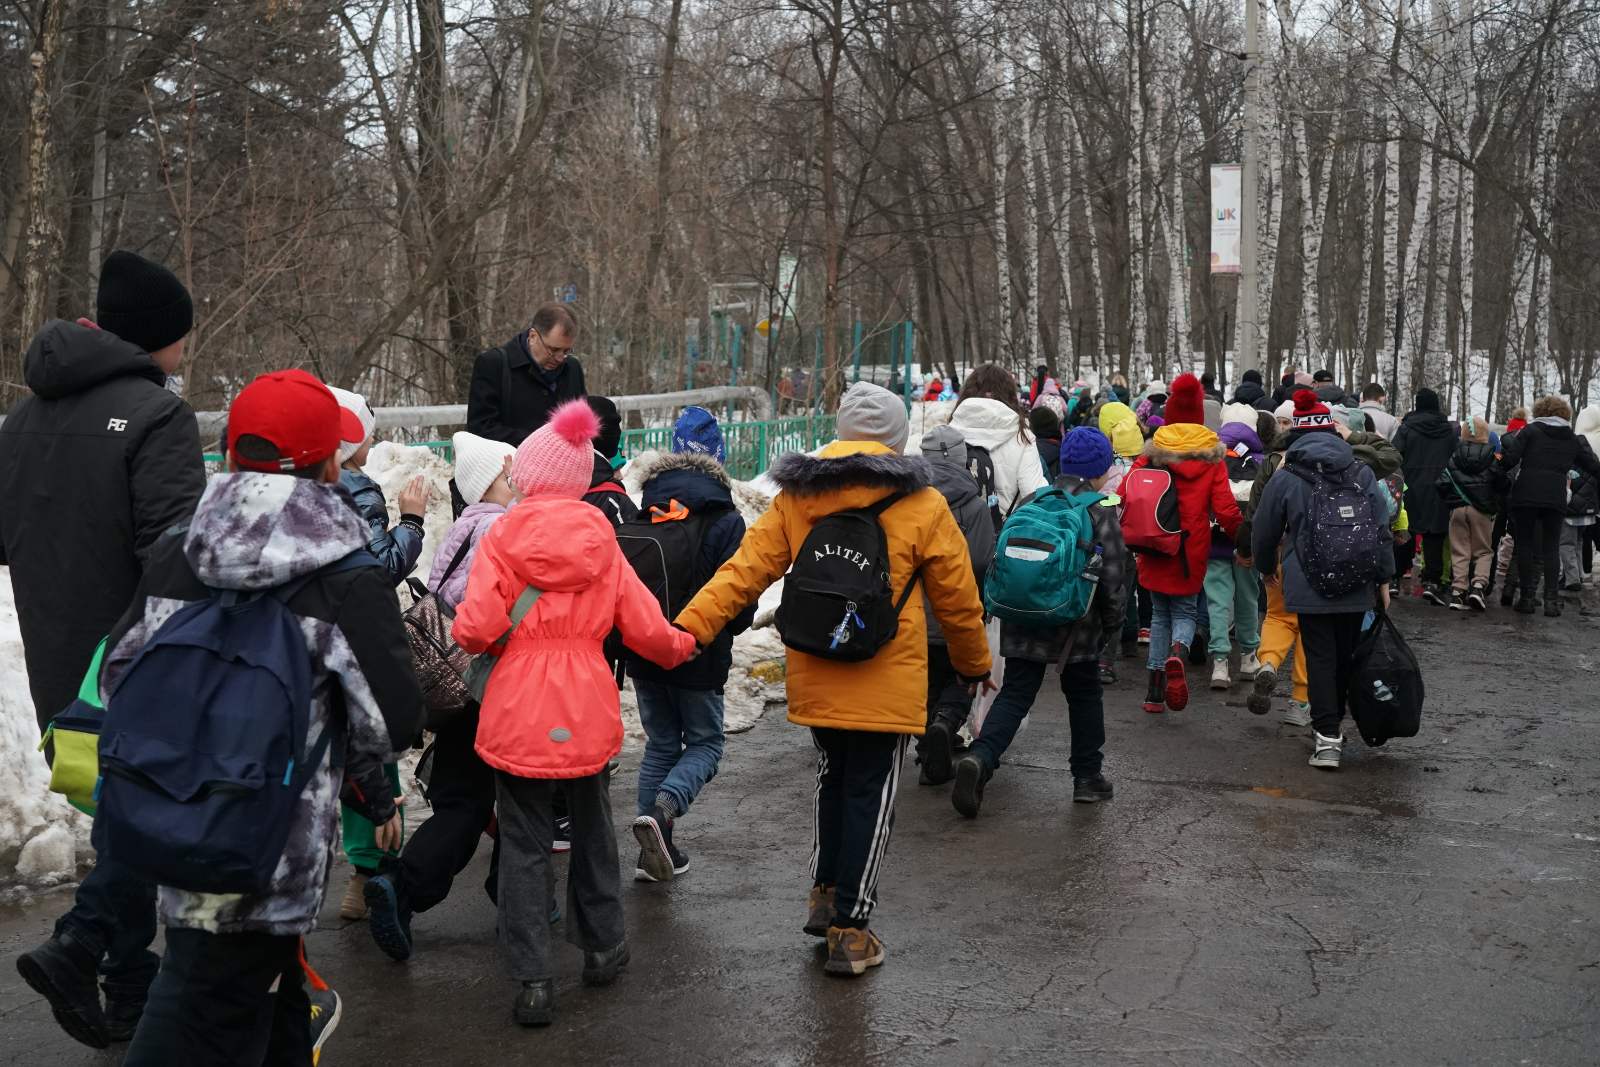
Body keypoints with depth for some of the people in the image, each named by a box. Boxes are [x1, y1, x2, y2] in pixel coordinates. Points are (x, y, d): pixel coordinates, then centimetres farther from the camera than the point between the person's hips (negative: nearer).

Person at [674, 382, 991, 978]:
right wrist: (974, 664, 17)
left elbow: (745, 569, -7)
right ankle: (850, 931, 8)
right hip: (886, 683, -3)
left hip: (814, 678, 4)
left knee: (833, 777, 25)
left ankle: (824, 894, 31)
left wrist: (689, 627, -8)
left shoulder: (796, 498, 1)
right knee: (870, 796, 5)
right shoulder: (921, 506, -6)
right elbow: (957, 600, 2)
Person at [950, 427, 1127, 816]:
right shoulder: (1101, 514, -5)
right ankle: (1087, 776, 23)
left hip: (1024, 623, 3)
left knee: (1015, 694, 3)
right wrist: (1111, 623, 7)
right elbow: (1113, 578, -6)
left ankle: (980, 758, -19)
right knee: (1084, 695, 16)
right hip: (1077, 625, -3)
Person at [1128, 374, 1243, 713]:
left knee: (1160, 614, 16)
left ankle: (1155, 693, 10)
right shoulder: (1212, 457, -3)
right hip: (1191, 554, -1)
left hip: (1155, 550, 1)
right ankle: (1177, 654, -21)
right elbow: (1225, 509, -6)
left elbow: (1124, 498, -6)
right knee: (1185, 613, 14)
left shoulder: (1152, 454, -2)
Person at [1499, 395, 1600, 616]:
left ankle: (1527, 597, 2)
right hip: (1556, 498, 2)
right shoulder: (1573, 439, 13)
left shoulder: (1530, 430, 3)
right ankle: (1552, 600, 1)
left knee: (1525, 545, 5)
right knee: (1551, 548, 8)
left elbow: (1510, 457, -8)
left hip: (1526, 496, -2)